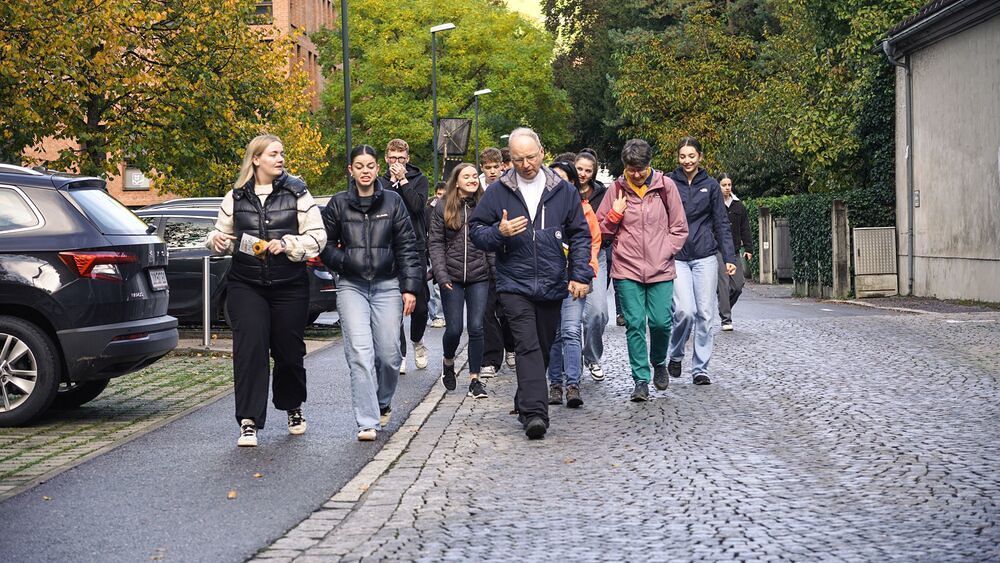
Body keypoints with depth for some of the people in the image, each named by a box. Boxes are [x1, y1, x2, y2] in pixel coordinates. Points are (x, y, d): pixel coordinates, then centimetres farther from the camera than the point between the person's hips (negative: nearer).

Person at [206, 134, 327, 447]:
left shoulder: (297, 193, 2)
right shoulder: (236, 197, 8)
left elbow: (317, 236, -2)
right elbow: (223, 237, 19)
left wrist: (287, 244, -17)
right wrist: (218, 241, -4)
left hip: (289, 286, 0)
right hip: (246, 285, 1)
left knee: (289, 350, 9)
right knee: (249, 350, -11)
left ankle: (293, 408, 35)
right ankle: (249, 422, -9)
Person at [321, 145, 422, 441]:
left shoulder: (393, 201, 4)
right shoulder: (338, 203, 5)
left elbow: (408, 247, 4)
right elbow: (325, 244, 11)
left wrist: (410, 288, -2)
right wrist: (346, 261, -7)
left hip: (387, 285, 1)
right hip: (351, 286, 0)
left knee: (389, 353, -1)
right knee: (359, 352, -12)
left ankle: (383, 403, 29)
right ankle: (368, 422, -10)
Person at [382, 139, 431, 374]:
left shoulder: (419, 179, 7)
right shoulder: (381, 182, 10)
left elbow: (418, 206, -10)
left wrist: (403, 181, -9)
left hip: (415, 248, 0)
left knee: (420, 304, 2)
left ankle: (417, 341, 30)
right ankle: (399, 354, 4)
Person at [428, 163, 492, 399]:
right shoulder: (442, 209, 3)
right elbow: (435, 243, 0)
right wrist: (441, 275, -10)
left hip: (479, 277, 1)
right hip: (452, 278, -1)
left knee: (476, 327, -3)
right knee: (454, 329, 1)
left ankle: (474, 379, 6)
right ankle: (448, 362, 31)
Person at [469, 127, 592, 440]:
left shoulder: (563, 190, 5)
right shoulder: (497, 192, 1)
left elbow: (580, 235, 9)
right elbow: (475, 230, 5)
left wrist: (580, 274, -1)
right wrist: (499, 233, -15)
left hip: (552, 286, 3)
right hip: (514, 285, -3)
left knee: (543, 348, 13)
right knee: (528, 346, -16)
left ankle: (525, 403, 31)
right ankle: (535, 413, -23)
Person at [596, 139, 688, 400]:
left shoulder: (665, 186, 2)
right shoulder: (616, 189, 4)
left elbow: (679, 228, 8)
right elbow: (601, 229, 11)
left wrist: (663, 254, -2)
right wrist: (615, 214, -7)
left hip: (660, 270, 0)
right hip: (626, 270, 0)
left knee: (661, 322, -5)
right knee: (634, 324, -3)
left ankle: (658, 363, 25)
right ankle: (641, 380, 6)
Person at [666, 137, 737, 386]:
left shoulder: (710, 185, 6)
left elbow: (721, 223, 8)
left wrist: (730, 258, 0)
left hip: (705, 256, 2)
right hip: (676, 257, -1)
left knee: (705, 314, 1)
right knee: (685, 310, -15)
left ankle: (700, 368, 12)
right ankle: (675, 356, 11)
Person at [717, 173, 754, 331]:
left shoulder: (739, 206, 11)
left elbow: (745, 229, 13)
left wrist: (748, 248, 5)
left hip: (734, 252, 5)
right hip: (718, 250, -5)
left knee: (738, 284, 3)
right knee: (724, 284, -8)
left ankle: (725, 308, 28)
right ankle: (726, 319, -3)